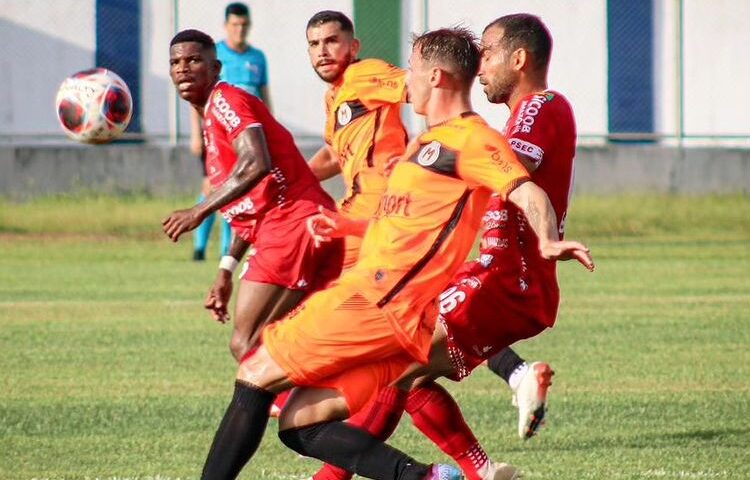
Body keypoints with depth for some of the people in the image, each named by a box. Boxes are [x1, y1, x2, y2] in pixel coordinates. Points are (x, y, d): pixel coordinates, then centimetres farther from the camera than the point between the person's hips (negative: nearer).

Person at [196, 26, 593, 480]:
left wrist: (548, 241, -38)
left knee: (256, 376, -4)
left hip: (379, 303, -10)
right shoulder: (432, 141, 25)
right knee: (302, 425, 0)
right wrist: (348, 226, 42)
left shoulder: (469, 137, -7)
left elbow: (527, 192, -20)